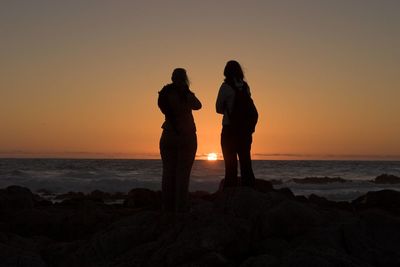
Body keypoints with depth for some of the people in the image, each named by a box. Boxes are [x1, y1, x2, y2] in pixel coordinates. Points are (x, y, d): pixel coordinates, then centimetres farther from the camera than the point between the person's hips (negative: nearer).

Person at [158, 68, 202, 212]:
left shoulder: (165, 93, 1)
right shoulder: (186, 94, -11)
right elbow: (197, 106, 2)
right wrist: (188, 91, 2)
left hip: (168, 136, 4)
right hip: (186, 137, -4)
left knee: (168, 172, 5)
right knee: (183, 173, -2)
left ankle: (168, 206, 6)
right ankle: (181, 207, -3)